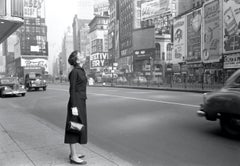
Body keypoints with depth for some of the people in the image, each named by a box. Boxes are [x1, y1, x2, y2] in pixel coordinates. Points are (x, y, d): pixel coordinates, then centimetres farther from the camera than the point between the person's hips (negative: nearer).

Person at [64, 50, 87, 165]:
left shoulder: (80, 71, 15)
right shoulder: (74, 71, -14)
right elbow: (72, 90, -16)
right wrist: (74, 107, -19)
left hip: (80, 102, 10)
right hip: (76, 103, -10)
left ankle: (73, 153, 25)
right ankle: (73, 157, 4)